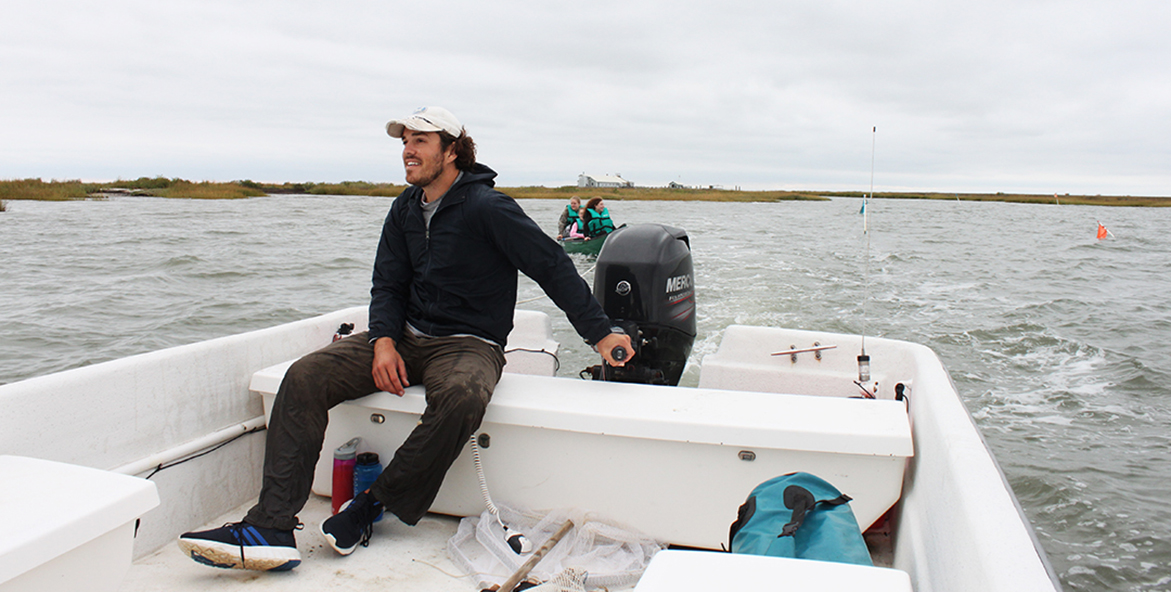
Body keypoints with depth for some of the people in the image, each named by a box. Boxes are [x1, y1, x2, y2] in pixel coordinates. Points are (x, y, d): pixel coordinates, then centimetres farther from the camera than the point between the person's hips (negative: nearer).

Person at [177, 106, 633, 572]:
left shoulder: (486, 208, -11)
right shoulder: (405, 210, 10)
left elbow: (553, 266, -10)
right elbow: (388, 285, 11)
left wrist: (600, 333, -12)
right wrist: (384, 341, -9)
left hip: (469, 344, -6)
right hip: (406, 337, 6)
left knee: (462, 396, -40)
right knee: (305, 376, -14)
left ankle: (373, 505, -19)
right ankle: (272, 527, -21)